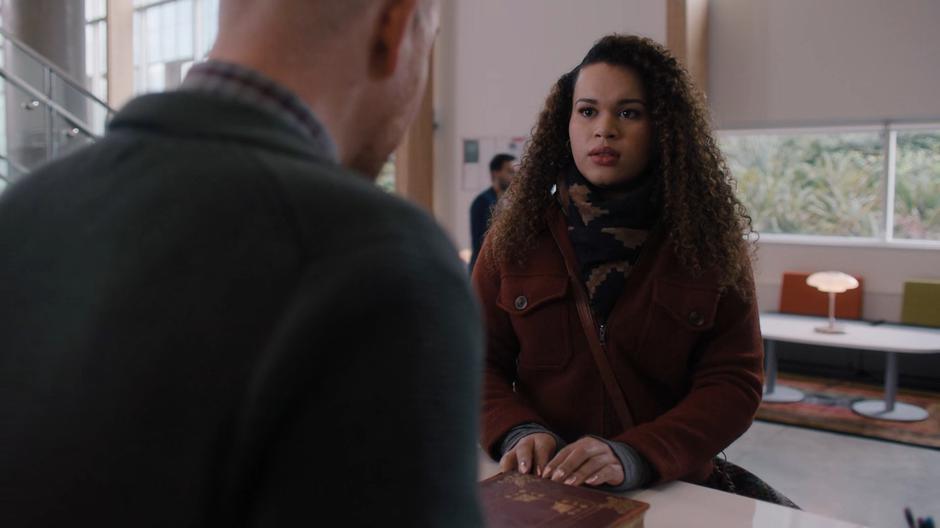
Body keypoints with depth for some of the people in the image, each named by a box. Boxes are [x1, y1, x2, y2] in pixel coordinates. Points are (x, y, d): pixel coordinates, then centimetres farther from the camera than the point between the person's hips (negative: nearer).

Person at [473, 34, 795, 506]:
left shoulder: (712, 242, 0)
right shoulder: (516, 234, 2)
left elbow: (732, 381, -5)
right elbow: (477, 358, 4)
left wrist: (634, 456, -21)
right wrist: (519, 432, -16)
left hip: (672, 487, 0)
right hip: (543, 486, 0)